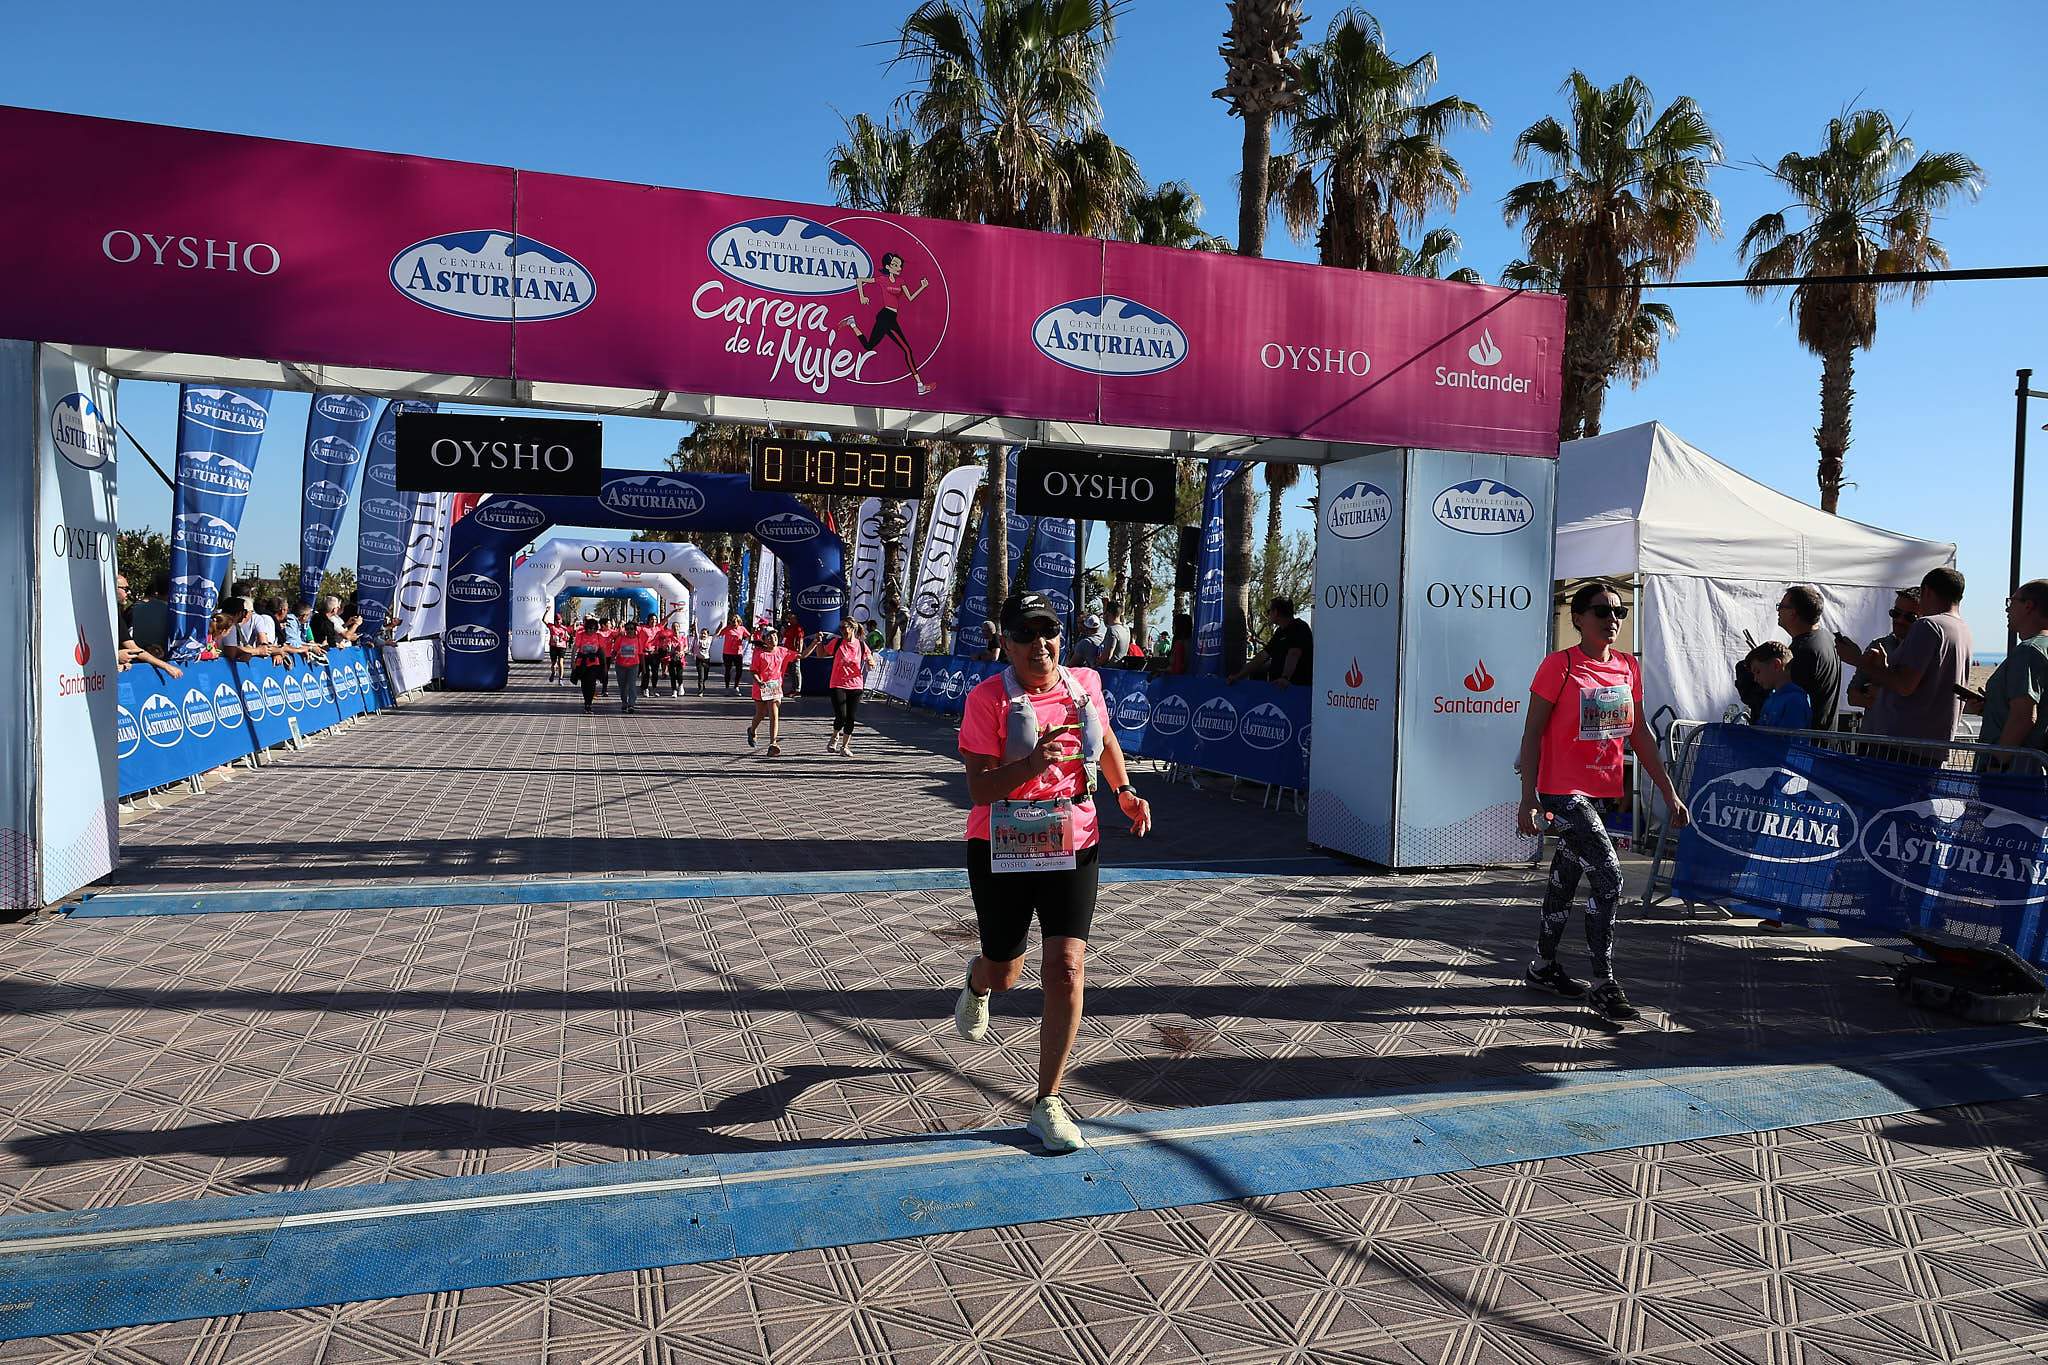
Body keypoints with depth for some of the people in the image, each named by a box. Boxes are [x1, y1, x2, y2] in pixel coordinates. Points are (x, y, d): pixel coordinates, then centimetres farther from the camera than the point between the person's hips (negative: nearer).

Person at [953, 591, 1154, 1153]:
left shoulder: (1085, 683, 1)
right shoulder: (987, 699, -12)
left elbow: (1105, 742, 22)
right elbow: (979, 790, -17)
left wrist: (1123, 790, 7)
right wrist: (1032, 763, -33)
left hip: (1073, 847, 2)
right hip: (1002, 850, -2)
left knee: (1067, 968, -10)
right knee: (1003, 972, 14)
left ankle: (1048, 1102, 5)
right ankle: (976, 986, 55)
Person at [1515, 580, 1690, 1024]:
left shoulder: (1627, 667, 7)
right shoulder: (1559, 666, -11)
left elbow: (1640, 735, 13)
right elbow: (1532, 734, -11)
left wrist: (1669, 792, 12)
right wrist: (1529, 799, -16)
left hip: (1601, 792, 7)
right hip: (1563, 791, -7)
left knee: (1566, 878, 17)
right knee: (1609, 879, -14)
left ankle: (1543, 966, 31)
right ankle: (1604, 985, -6)